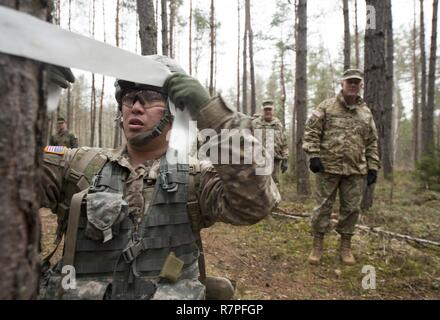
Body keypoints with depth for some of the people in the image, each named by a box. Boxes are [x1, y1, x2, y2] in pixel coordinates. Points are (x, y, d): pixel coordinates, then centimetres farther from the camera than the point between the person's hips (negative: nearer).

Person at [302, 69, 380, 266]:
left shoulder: (366, 113, 13)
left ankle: (345, 246, 24)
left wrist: (373, 167, 8)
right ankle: (317, 245, 16)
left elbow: (372, 143, 15)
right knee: (323, 206, 3)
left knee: (351, 208, 9)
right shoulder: (326, 107, 1)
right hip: (328, 167, -3)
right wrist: (313, 155, -13)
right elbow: (311, 132, -3)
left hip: (356, 170, 4)